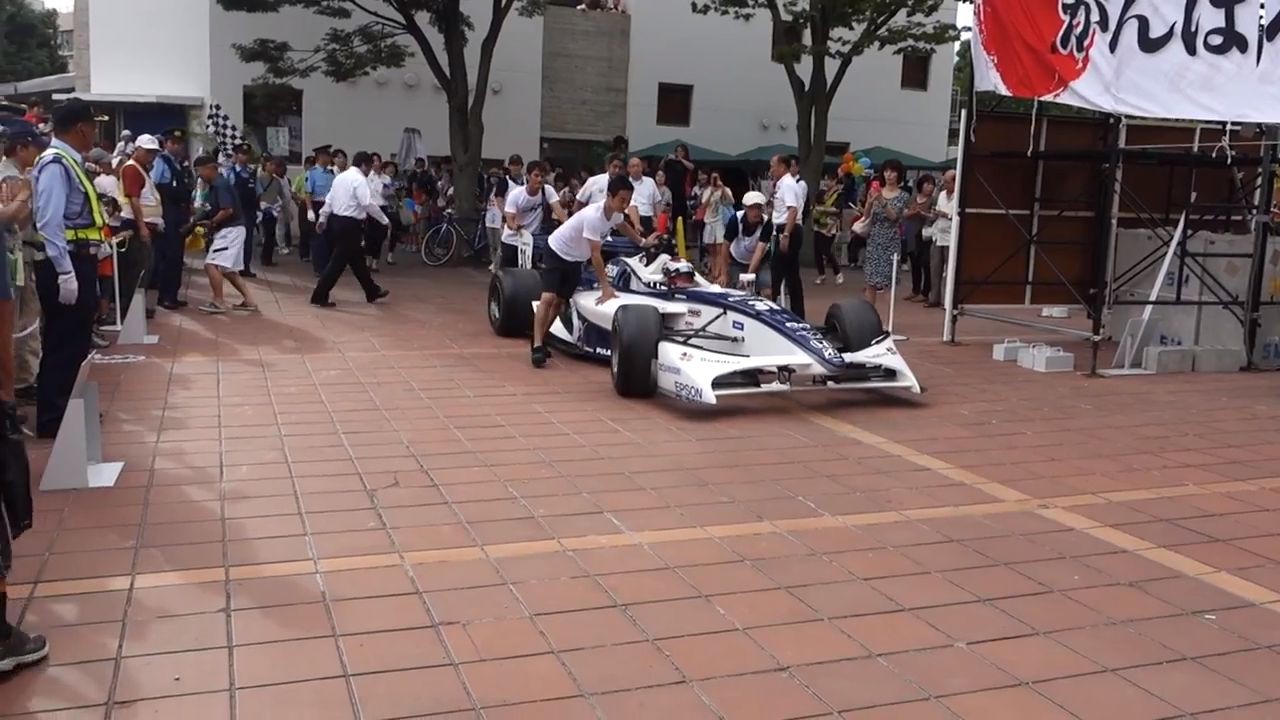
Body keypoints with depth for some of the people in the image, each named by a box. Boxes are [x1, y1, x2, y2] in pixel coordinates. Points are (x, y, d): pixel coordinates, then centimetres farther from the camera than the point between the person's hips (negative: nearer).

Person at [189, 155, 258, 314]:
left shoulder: (220, 184, -16)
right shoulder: (215, 185, 14)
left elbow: (228, 210, -23)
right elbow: (212, 210, 18)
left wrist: (212, 223, -12)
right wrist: (199, 221, 7)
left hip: (230, 230, -11)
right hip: (227, 231, 11)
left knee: (211, 264, -14)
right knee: (228, 270, 14)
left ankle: (218, 302, -9)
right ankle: (249, 301, 16)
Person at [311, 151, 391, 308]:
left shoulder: (341, 177, 12)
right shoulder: (359, 179, -14)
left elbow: (330, 199, 16)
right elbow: (369, 203, -22)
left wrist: (323, 219, 23)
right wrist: (385, 221, -15)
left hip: (337, 220, 10)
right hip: (350, 224, -10)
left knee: (357, 259, 18)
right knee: (338, 262, -4)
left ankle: (372, 292, 30)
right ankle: (319, 296, -2)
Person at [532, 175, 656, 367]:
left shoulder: (614, 212, -10)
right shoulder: (593, 216, -36)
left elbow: (622, 226, 17)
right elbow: (595, 254, -34)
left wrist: (643, 242, 22)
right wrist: (605, 286, -34)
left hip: (575, 259, 8)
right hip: (556, 252, -8)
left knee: (560, 301, 11)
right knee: (548, 298, -22)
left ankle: (541, 341, 22)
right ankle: (537, 345, -24)